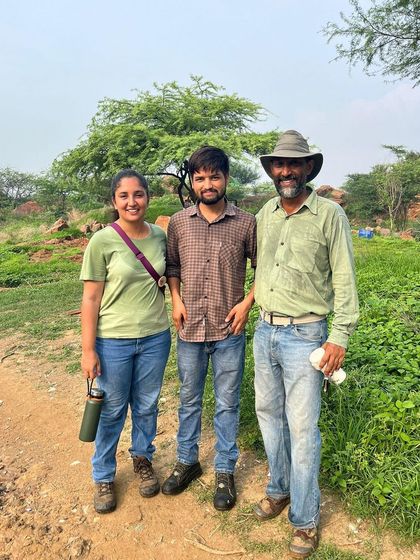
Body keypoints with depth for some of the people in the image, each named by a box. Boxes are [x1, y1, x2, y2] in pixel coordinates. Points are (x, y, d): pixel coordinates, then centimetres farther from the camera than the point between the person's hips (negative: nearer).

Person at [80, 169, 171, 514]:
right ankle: (103, 477, 35)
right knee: (112, 412, 12)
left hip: (155, 337, 3)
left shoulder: (160, 236, -1)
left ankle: (143, 460, 44)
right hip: (113, 341, -3)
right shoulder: (102, 242, -12)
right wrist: (88, 350, -10)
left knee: (146, 407, 18)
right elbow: (91, 298, -10)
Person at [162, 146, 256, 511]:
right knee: (189, 400, 19)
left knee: (227, 405, 12)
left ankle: (225, 471, 31)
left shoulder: (246, 223, -6)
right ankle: (187, 461, 39)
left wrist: (248, 302, -9)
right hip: (190, 330, 2)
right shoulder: (178, 223, 1)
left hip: (229, 332, -2)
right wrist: (175, 299, -2)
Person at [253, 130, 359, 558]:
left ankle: (305, 519, 21)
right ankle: (279, 489, 39)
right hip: (265, 331, 6)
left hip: (304, 335, -5)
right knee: (269, 413, 17)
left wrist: (339, 336, -12)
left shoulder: (329, 215, -8)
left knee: (302, 427, 2)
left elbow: (344, 281, -9)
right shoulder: (264, 214, 7)